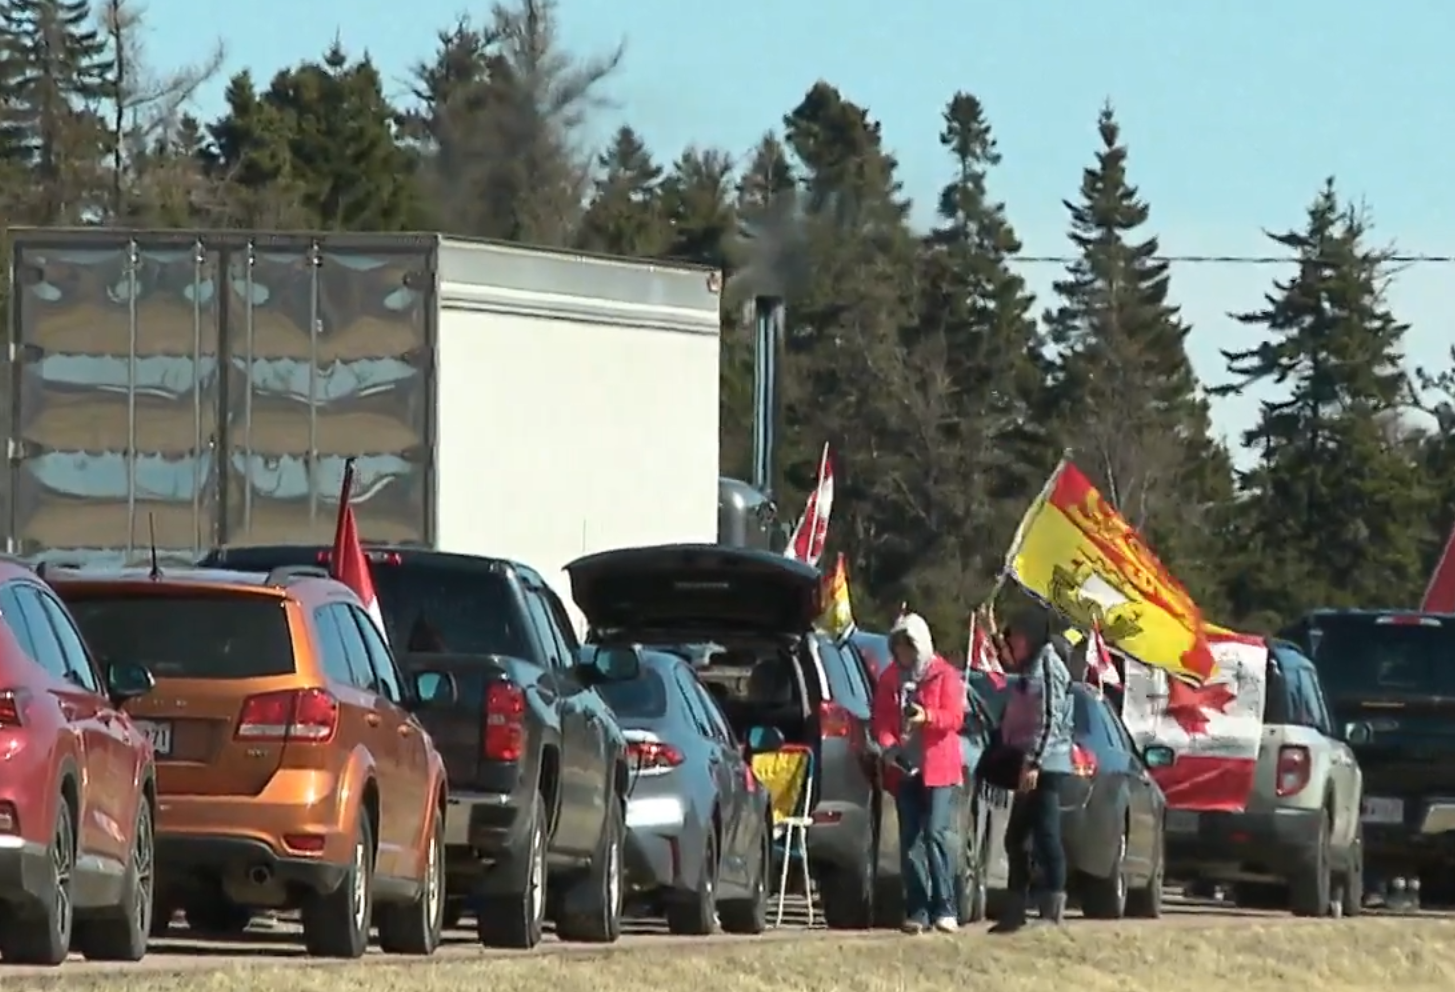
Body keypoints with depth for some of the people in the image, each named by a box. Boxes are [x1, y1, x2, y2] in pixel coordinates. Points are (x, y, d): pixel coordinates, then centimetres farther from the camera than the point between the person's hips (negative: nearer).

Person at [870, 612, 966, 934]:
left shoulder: (943, 674, 0)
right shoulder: (890, 678, 11)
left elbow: (955, 717, -7)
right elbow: (880, 719, 8)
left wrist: (927, 717, -26)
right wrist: (887, 744, -13)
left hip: (937, 766, -4)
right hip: (903, 768, 4)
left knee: (937, 834, -11)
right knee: (910, 840, 3)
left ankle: (944, 908, -10)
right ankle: (917, 910, 4)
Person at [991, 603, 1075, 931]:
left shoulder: (1047, 665, -9)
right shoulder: (1032, 667, 20)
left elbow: (1050, 718, -17)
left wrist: (1034, 762, -22)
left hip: (1045, 765, -10)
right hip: (1031, 765, 10)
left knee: (1046, 835, -12)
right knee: (1016, 838, 13)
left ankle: (1052, 911, -14)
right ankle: (1016, 910, 19)